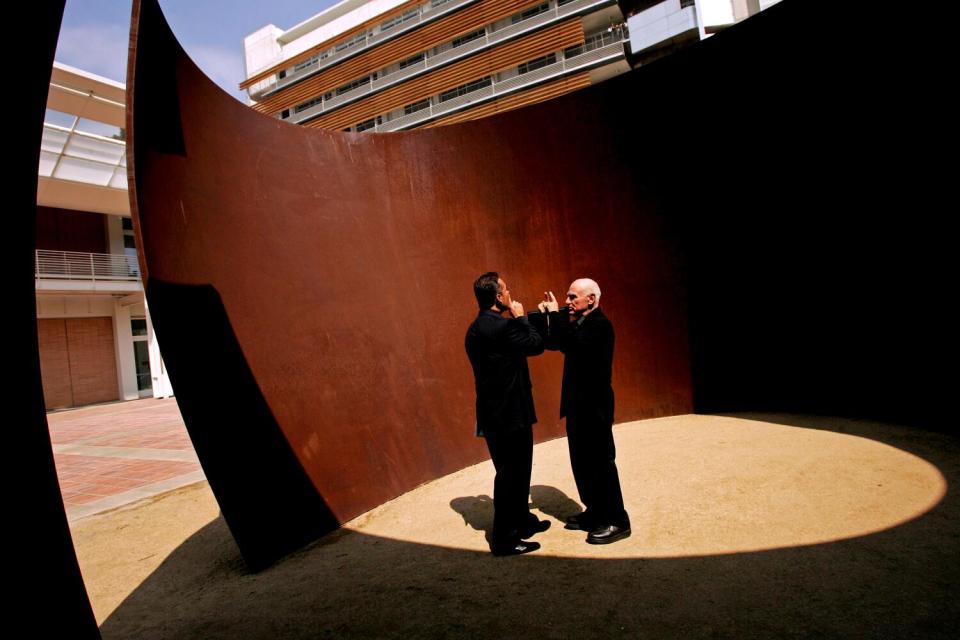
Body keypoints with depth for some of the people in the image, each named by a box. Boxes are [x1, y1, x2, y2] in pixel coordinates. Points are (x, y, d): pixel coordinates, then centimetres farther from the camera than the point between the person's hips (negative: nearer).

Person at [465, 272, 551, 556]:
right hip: (509, 414, -10)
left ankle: (522, 521, 38)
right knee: (511, 474, 2)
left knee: (516, 471, 22)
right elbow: (537, 345, -13)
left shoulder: (476, 328, 9)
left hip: (494, 412, 10)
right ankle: (505, 538, 14)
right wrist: (521, 317, -1)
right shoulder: (503, 327, -22)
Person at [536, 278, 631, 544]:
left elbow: (574, 344, -32)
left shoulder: (600, 324, -15)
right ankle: (595, 512, 29)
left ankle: (616, 521, 10)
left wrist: (555, 314, -25)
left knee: (601, 461, -1)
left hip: (595, 405, -9)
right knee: (581, 461, 15)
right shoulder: (578, 323, 12)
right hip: (578, 404, 9)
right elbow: (552, 343, 10)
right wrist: (544, 316, -3)